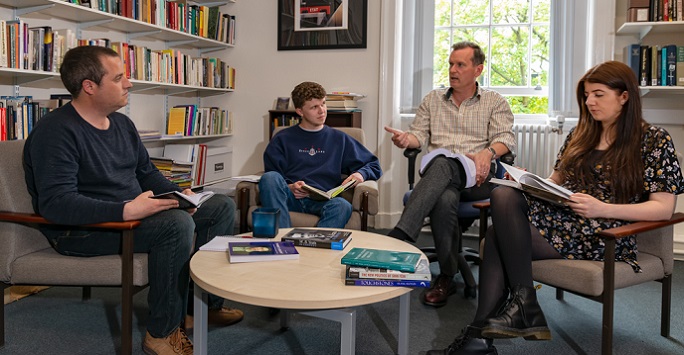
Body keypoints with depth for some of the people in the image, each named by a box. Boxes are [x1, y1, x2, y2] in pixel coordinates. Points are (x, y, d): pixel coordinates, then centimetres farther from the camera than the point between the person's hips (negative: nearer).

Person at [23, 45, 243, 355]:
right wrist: (126, 210, -37)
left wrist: (178, 193, -1)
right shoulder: (56, 131, -17)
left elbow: (147, 172, 19)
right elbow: (55, 203, -27)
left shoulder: (122, 123, 11)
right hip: (81, 231, -9)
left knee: (222, 206, 5)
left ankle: (208, 304, 10)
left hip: (135, 213, 9)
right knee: (177, 224, -35)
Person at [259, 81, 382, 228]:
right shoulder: (282, 139, 21)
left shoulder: (339, 139, 24)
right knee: (269, 177, -33)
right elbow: (270, 180, 11)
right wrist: (289, 188, -11)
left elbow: (374, 165, 23)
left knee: (342, 206, -36)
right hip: (291, 198, 0)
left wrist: (361, 174, 0)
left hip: (324, 201, 0)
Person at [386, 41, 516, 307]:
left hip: (476, 176, -2)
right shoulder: (432, 99, 25)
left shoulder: (495, 102, 17)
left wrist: (488, 153, -20)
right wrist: (406, 139, -9)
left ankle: (400, 236, -46)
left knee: (441, 164, -38)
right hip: (437, 174, 2)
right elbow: (420, 134, 16)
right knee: (445, 199, -36)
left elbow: (505, 138, 3)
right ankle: (446, 277, -26)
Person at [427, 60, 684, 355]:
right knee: (504, 195, -27)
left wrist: (603, 209, -20)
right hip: (558, 218, 6)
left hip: (604, 235, -6)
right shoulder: (580, 134, 19)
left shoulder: (655, 140, 1)